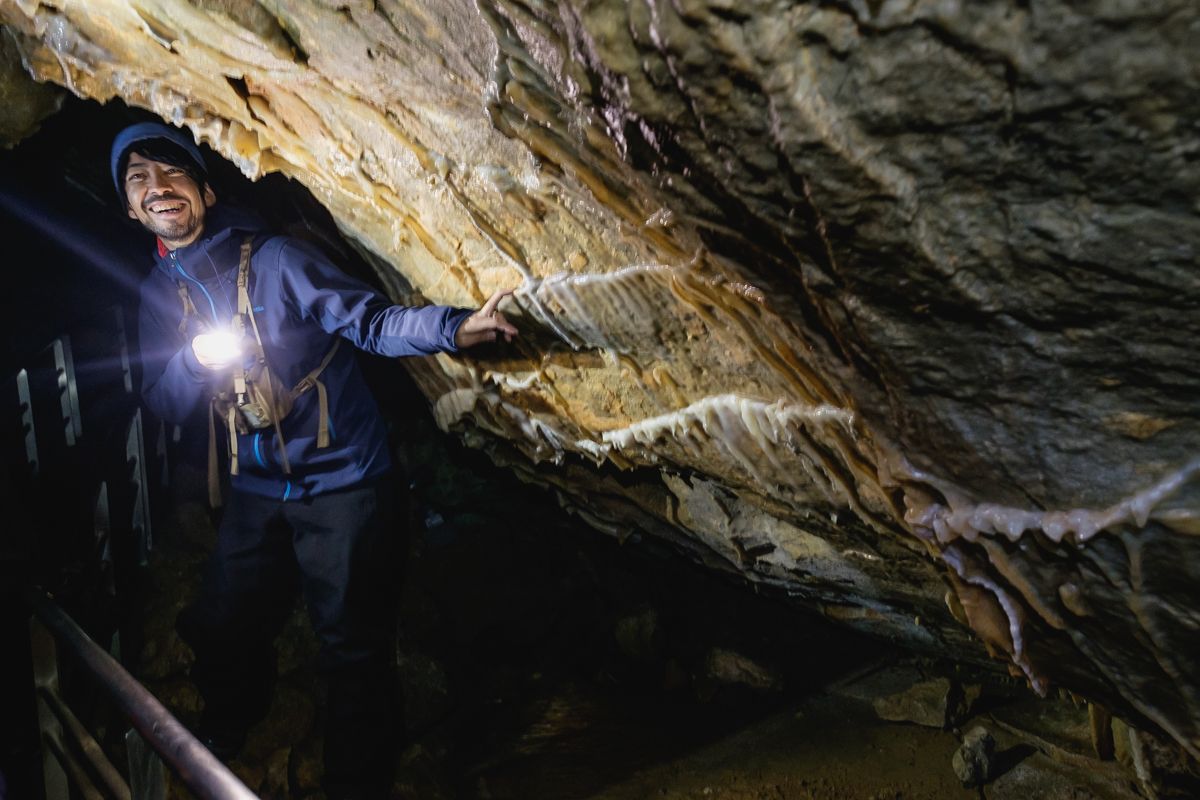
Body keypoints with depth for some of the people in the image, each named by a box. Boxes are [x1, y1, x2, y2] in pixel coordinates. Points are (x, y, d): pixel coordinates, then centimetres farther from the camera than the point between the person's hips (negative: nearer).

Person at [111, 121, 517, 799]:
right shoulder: (159, 292, 5)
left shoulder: (273, 260, -14)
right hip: (257, 490, 6)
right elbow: (165, 404, 5)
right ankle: (226, 737, 50)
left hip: (338, 481, -6)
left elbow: (372, 321, -22)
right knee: (219, 631, 20)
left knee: (353, 649, 0)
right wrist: (196, 356, -18)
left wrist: (454, 327, -41)